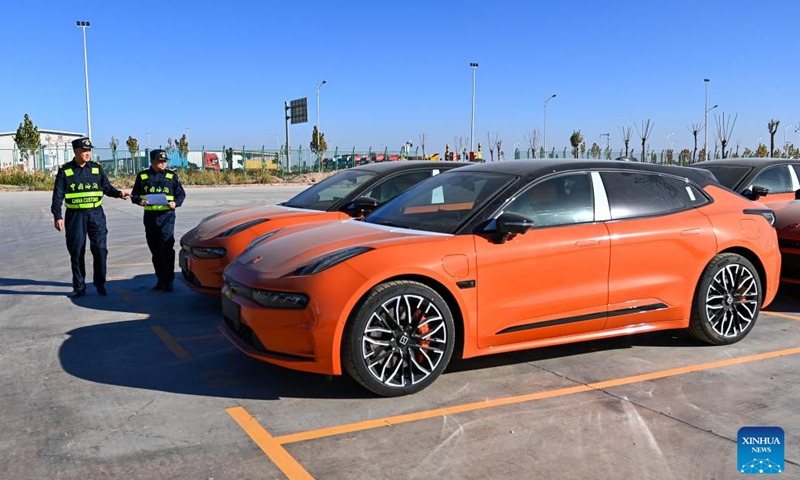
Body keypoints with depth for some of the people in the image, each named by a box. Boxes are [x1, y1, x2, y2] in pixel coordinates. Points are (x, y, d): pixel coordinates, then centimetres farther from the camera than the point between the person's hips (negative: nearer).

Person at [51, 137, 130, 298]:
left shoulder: (96, 168, 6)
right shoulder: (65, 170, 1)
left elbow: (107, 187, 8)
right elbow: (58, 195, 0)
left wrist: (118, 193, -12)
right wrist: (57, 216, -6)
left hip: (96, 214, 1)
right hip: (75, 215, -1)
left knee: (100, 249, -2)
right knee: (76, 252, 5)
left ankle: (100, 284, 13)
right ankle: (79, 287, 16)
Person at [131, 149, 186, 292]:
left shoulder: (171, 176, 5)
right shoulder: (143, 176, 8)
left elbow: (181, 194, 9)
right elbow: (135, 194, 12)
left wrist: (176, 203, -11)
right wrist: (139, 201, -9)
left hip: (167, 215, -3)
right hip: (150, 216, 3)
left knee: (166, 248, -13)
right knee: (155, 249, 9)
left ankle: (168, 281, -7)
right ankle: (160, 279, 21)